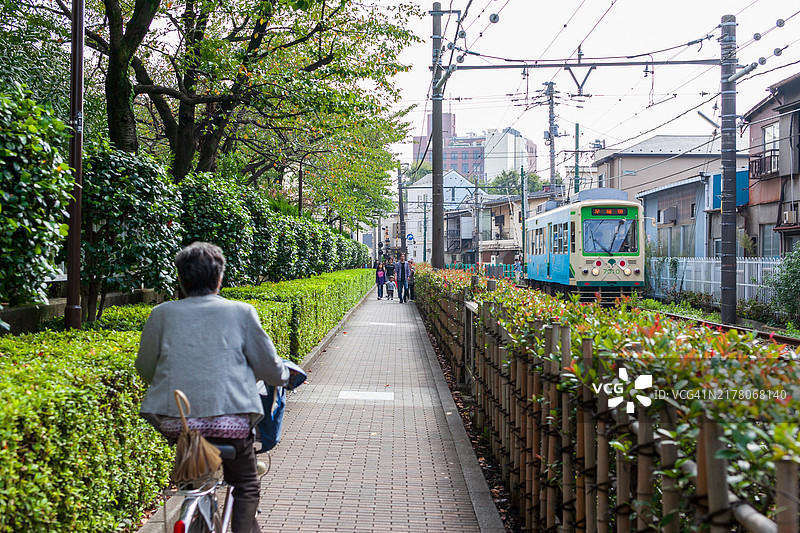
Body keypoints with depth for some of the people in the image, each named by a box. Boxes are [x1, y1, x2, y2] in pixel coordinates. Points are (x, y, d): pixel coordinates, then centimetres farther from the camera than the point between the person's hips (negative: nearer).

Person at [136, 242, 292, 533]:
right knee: (246, 486, 17)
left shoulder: (162, 313, 6)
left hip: (174, 422, 3)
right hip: (229, 419, -2)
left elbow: (145, 370, 14)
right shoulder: (241, 312, 2)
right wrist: (283, 376, 30)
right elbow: (268, 367, 7)